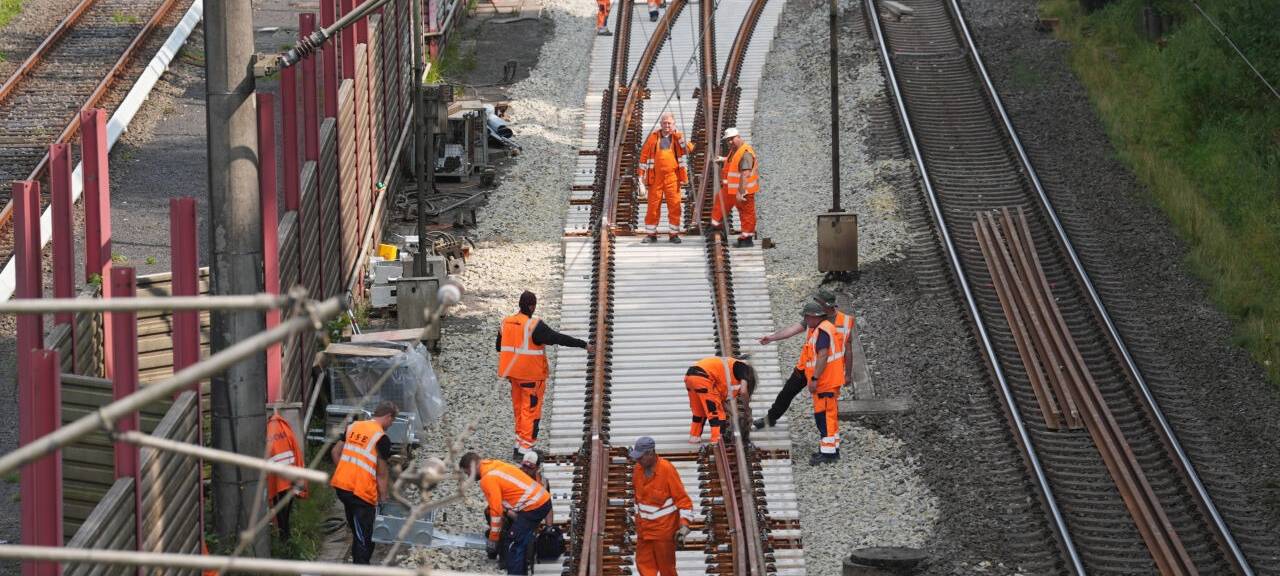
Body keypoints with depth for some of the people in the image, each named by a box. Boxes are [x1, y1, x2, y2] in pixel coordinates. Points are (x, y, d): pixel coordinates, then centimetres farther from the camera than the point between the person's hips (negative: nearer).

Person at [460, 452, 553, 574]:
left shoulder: (488, 478, -14)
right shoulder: (495, 466, 15)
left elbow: (496, 510, -14)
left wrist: (493, 539, -7)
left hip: (534, 507, -10)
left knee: (513, 546, -8)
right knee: (522, 541, 21)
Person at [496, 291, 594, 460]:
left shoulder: (506, 323, 3)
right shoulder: (535, 326, -19)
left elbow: (498, 346, 16)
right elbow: (559, 338, -21)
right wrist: (584, 345, -16)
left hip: (513, 373, 7)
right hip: (530, 375, -7)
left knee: (519, 408, 18)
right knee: (531, 409, 1)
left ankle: (519, 444, 23)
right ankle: (525, 447, -1)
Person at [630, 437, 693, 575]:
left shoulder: (667, 470, -20)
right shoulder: (638, 469, 0)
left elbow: (683, 499, -18)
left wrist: (684, 526, -26)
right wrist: (638, 520, 22)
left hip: (664, 528, -6)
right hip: (644, 528, 6)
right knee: (644, 564, 6)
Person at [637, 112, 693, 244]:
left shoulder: (677, 138, 7)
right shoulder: (653, 137, 6)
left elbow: (689, 149, -5)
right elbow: (644, 155, 9)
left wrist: (680, 139, -17)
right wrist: (642, 174, 6)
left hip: (672, 177, 0)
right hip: (655, 177, 0)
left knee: (674, 205, -1)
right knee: (653, 205, 3)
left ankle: (674, 233, 8)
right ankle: (651, 234, 11)